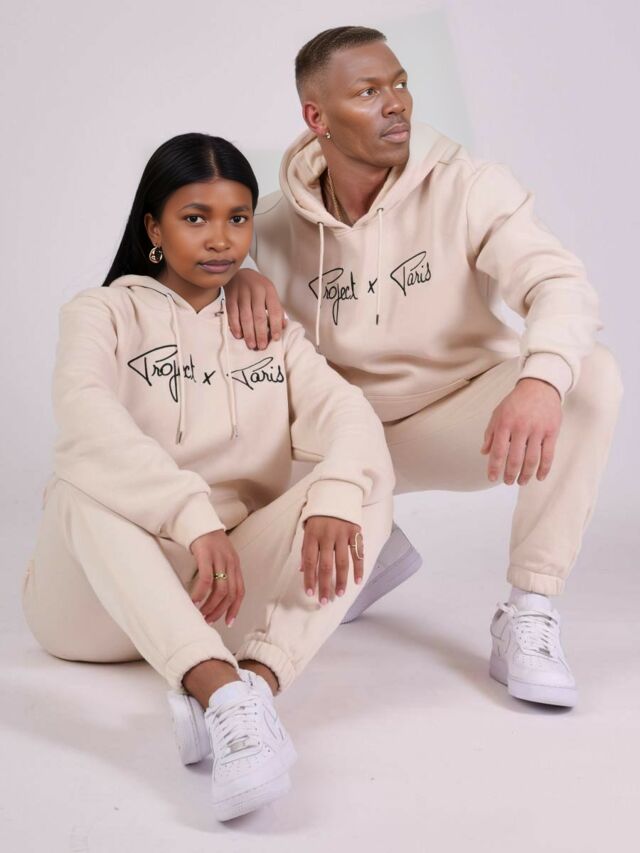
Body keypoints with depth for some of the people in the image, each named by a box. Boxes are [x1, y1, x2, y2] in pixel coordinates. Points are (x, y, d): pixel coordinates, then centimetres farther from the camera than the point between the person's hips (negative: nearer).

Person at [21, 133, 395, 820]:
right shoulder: (104, 312, 4)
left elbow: (343, 408, -5)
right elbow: (86, 422, -20)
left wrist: (334, 497, -29)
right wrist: (194, 519, -37)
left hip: (237, 585, 3)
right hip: (100, 599, -2)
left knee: (366, 484, -19)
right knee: (83, 479, -32)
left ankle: (258, 679, -41)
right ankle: (221, 689, -49)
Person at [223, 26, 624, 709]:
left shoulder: (467, 188, -16)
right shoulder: (281, 221, -8)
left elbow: (560, 284, -28)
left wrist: (540, 380, -51)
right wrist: (239, 276, -27)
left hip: (464, 421, -2)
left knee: (590, 374, -30)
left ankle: (528, 615, -24)